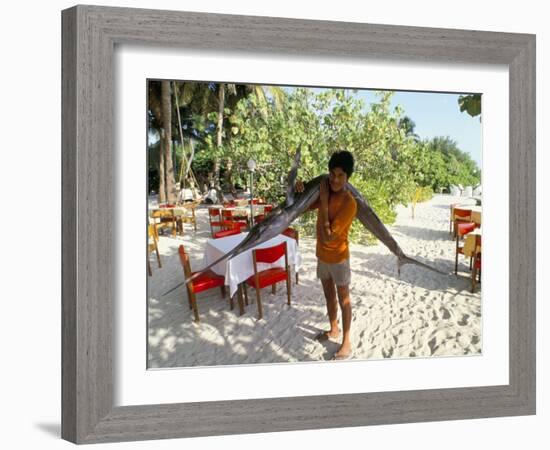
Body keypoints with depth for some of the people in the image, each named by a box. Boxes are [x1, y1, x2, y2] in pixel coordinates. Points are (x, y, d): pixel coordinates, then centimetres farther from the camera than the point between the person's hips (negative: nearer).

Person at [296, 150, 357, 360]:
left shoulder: (349, 203, -28)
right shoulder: (325, 193, -5)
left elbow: (328, 236, -30)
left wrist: (324, 203, -29)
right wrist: (300, 190, -15)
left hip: (338, 257, -7)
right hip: (322, 255, 7)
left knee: (343, 299, 5)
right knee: (329, 295, 21)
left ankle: (346, 342, 16)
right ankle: (334, 330, 39)